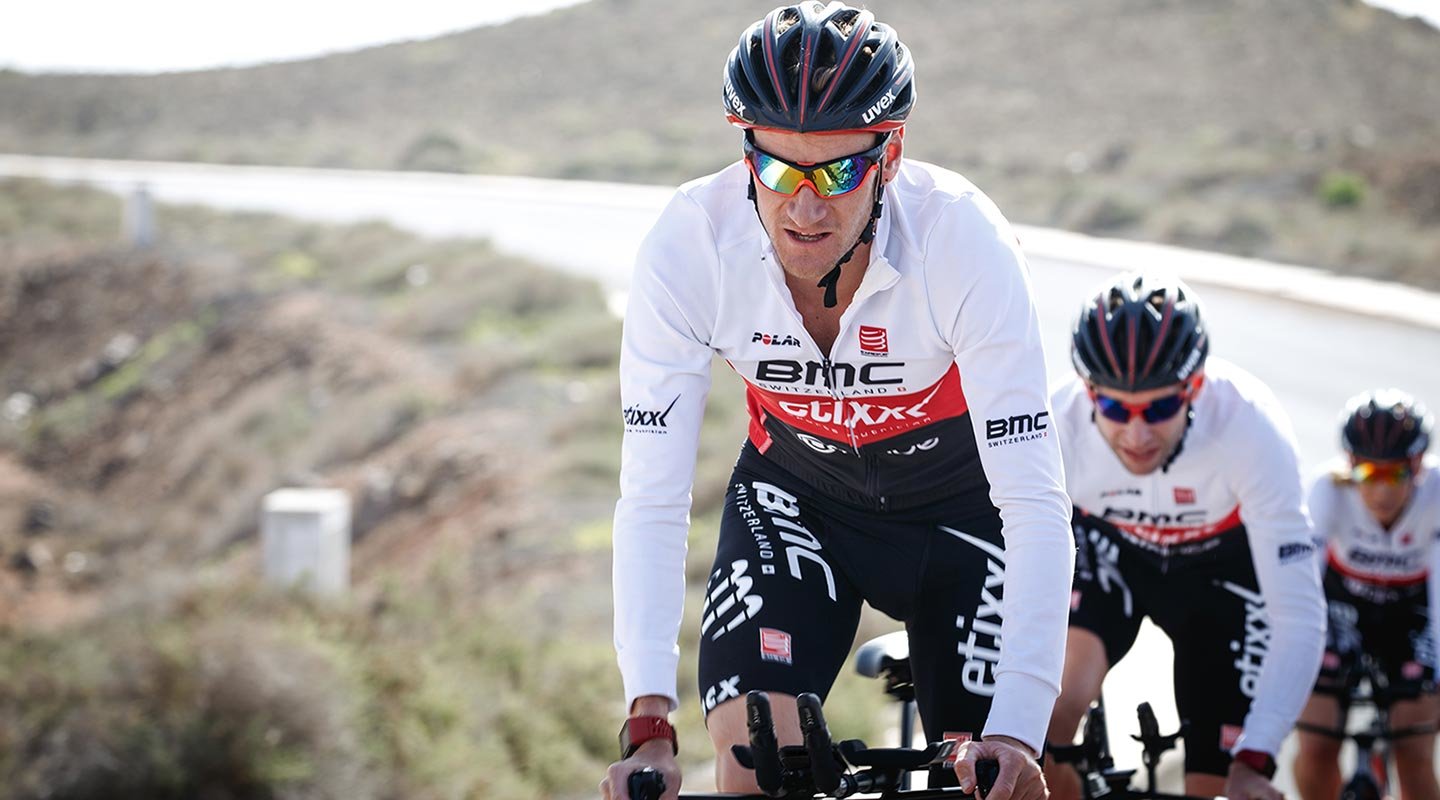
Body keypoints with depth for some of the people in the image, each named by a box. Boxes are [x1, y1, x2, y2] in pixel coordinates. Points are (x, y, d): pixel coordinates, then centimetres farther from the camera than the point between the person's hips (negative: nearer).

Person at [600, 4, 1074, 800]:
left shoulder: (965, 241, -32)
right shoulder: (686, 247, -28)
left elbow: (1036, 504, -33)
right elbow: (652, 501, -25)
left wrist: (1015, 733, -44)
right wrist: (649, 724, -36)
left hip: (959, 506, -1)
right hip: (796, 490, 1)